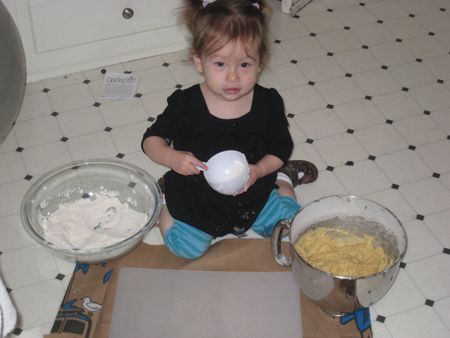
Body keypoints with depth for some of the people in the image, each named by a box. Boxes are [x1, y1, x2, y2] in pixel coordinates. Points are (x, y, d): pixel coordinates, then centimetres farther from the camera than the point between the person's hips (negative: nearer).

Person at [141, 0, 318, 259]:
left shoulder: (268, 102, -14)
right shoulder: (185, 104, -19)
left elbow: (281, 148, -2)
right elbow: (152, 139, -8)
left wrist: (259, 170, -22)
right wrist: (172, 158, -29)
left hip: (253, 195, 2)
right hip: (196, 199, -2)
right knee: (186, 248, -14)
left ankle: (282, 180, 30)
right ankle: (167, 210, 16)